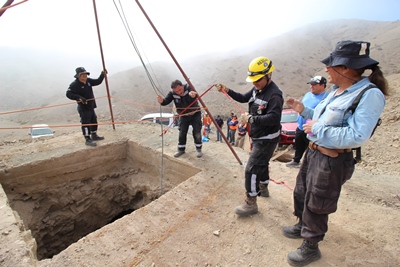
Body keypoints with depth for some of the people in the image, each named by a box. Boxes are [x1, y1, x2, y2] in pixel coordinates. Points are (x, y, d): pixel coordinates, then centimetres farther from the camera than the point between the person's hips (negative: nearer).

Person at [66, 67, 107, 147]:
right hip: (83, 108, -8)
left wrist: (102, 75, 1)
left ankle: (94, 136, 34)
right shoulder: (74, 85, -16)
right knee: (85, 123, -4)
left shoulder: (88, 81, 6)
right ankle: (87, 139, 3)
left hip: (91, 106, 9)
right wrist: (79, 97, -32)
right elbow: (68, 94, -22)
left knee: (94, 121, 18)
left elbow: (98, 82, 15)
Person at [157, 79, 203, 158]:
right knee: (182, 132, 6)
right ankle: (181, 149, 23)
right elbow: (166, 101, -24)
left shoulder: (188, 87, -27)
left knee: (197, 132, -3)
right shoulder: (172, 93, -18)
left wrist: (191, 94, -72)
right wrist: (162, 101, -49)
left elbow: (194, 93, -46)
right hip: (183, 115, 3)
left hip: (195, 114, -2)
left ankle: (199, 149, 16)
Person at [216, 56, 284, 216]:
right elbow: (243, 98, 14)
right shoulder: (257, 89, 3)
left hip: (267, 139, -10)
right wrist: (227, 91, 1)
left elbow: (274, 118, -34)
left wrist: (251, 118, -39)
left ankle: (251, 204, 7)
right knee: (261, 163, 26)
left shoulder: (274, 94, -24)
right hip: (258, 137, 10)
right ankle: (263, 189, 49)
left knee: (251, 169, -8)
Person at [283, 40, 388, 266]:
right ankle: (303, 226, 50)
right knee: (301, 193, 24)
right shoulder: (338, 91, 7)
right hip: (313, 153, 9)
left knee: (316, 206, 8)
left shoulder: (370, 95, -21)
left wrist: (317, 129, -24)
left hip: (332, 162, -9)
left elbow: (357, 136, -30)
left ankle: (311, 247, 32)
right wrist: (303, 110, 7)